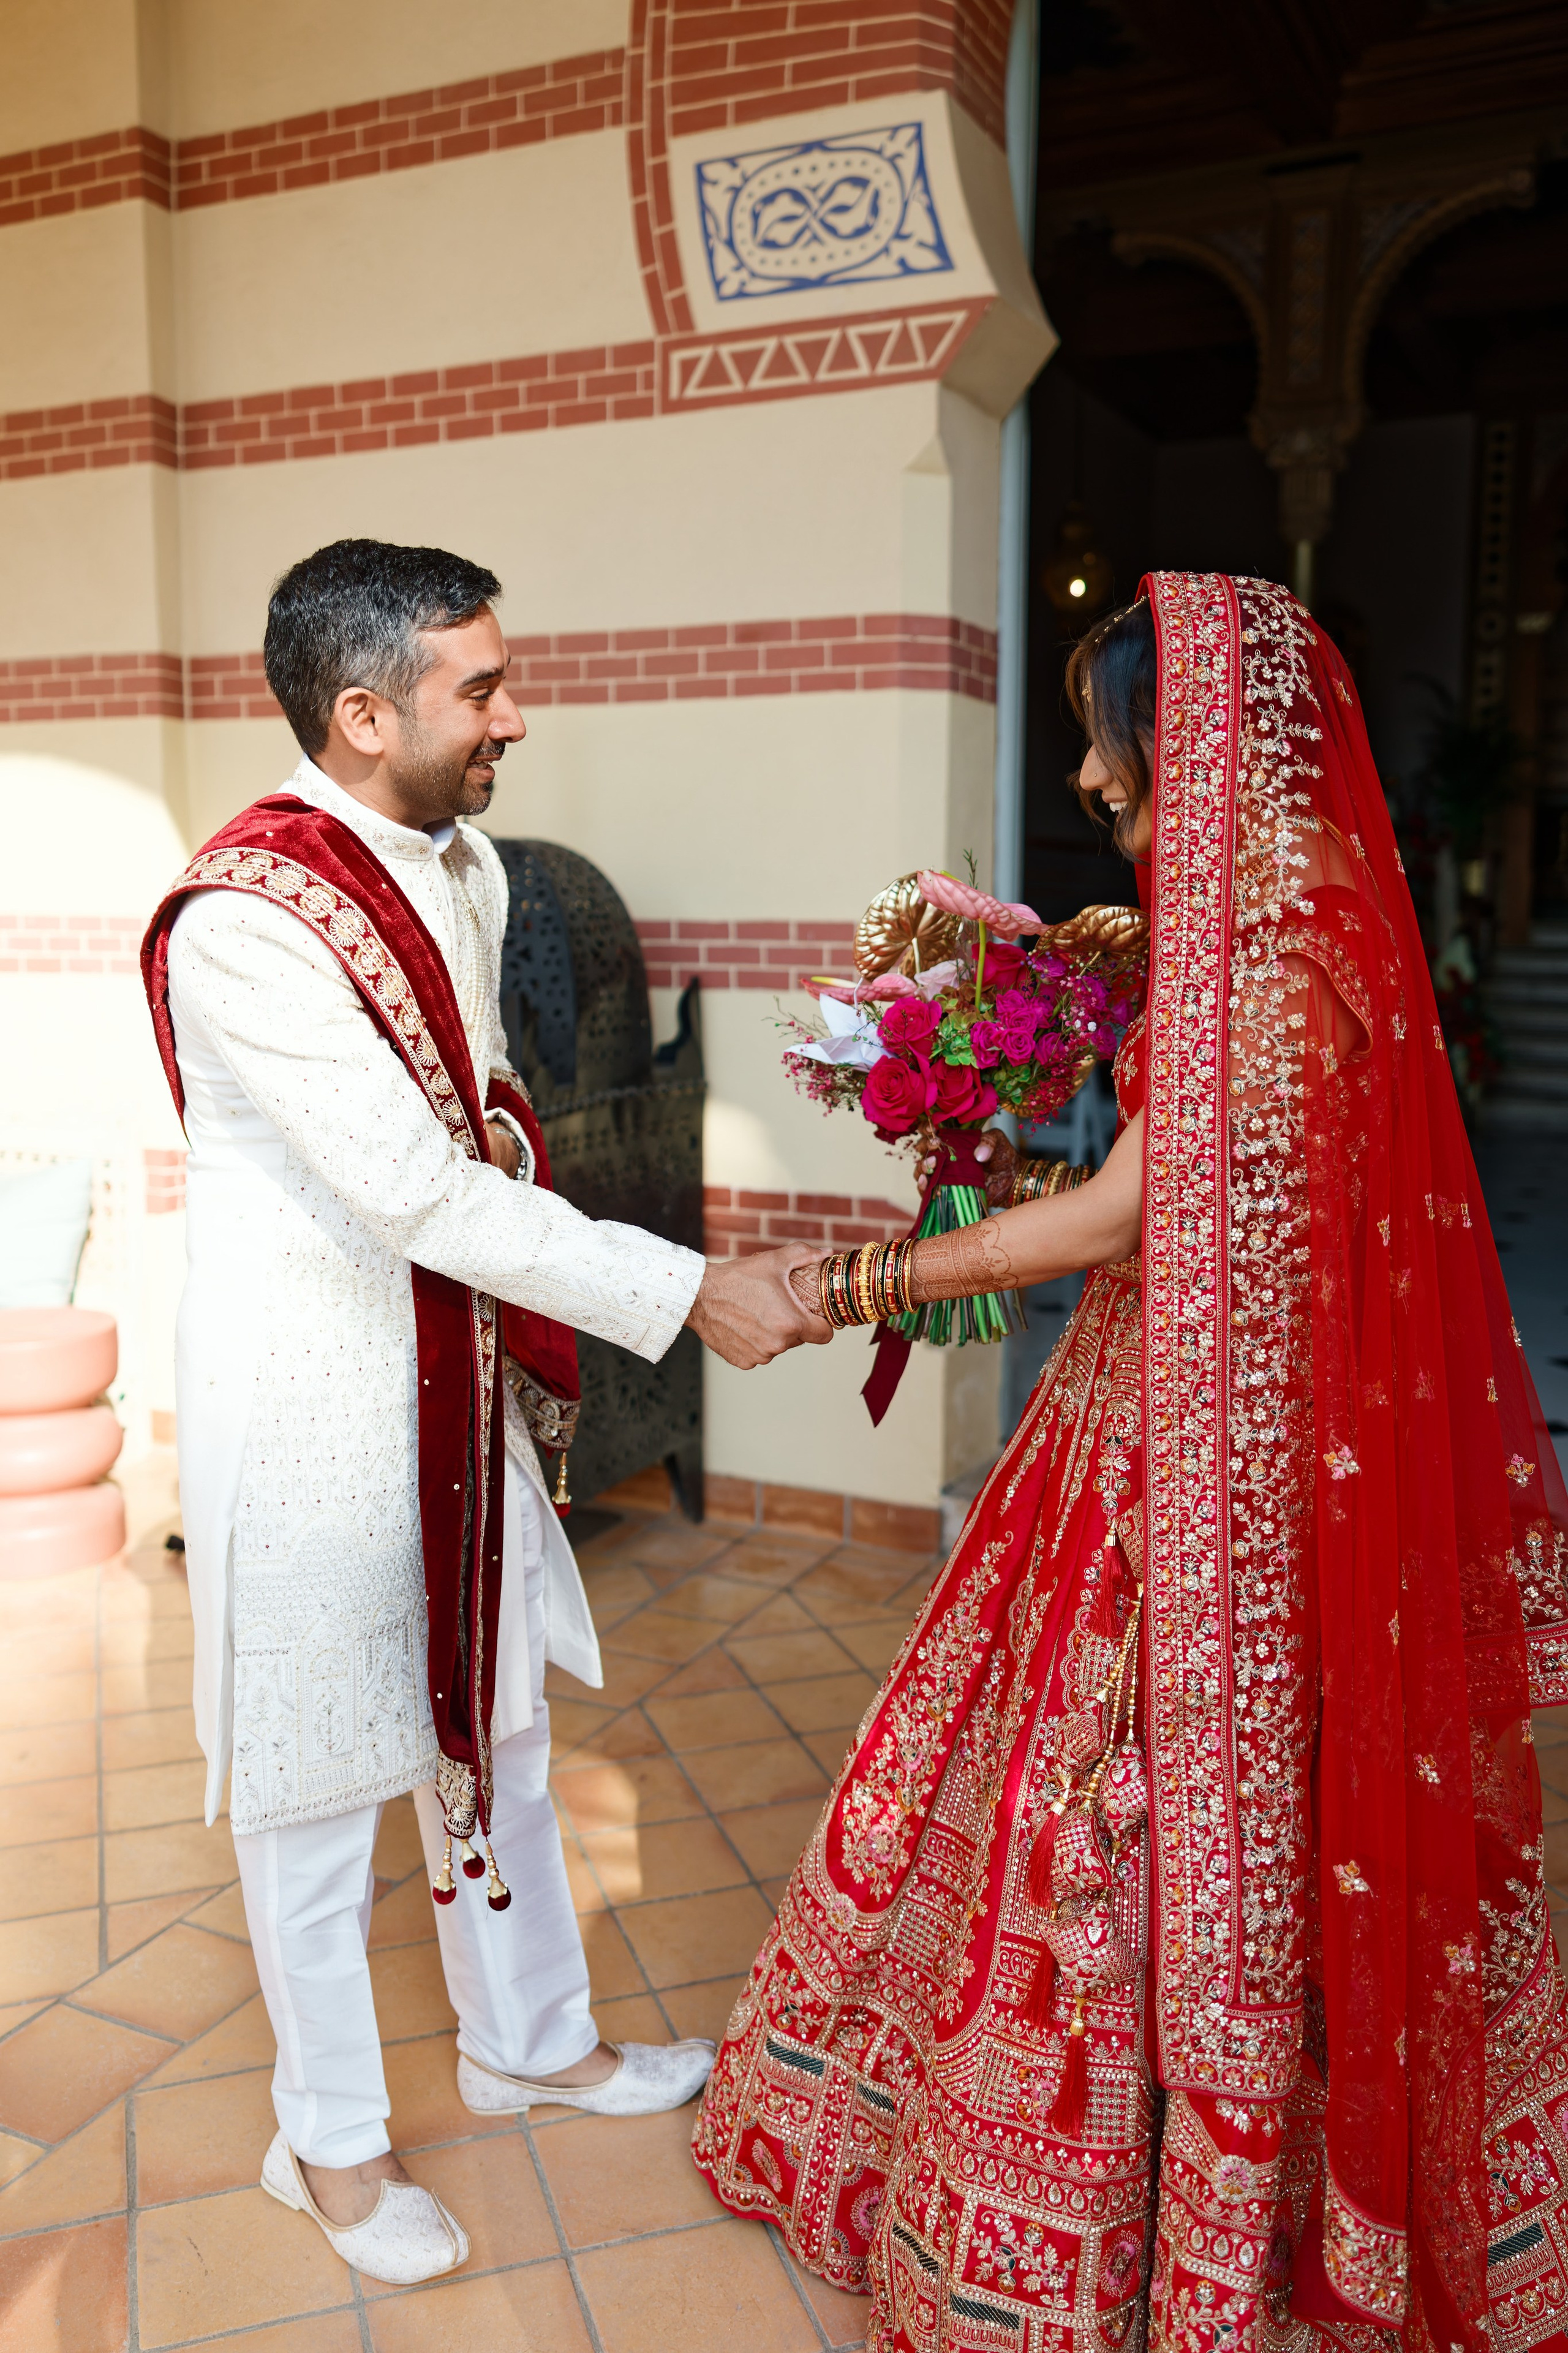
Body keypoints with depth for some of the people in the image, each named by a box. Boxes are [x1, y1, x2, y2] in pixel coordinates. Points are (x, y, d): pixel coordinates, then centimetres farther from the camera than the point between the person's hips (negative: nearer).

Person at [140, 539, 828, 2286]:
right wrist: (686, 1292, -24)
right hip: (310, 1403, -8)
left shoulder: (464, 866, 4)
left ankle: (529, 2041, 44)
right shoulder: (242, 919, -23)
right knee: (320, 1774, 10)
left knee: (492, 1723, 21)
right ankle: (329, 2139, 34)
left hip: (460, 1373, 8)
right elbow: (418, 1193, -27)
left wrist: (534, 1342, 13)